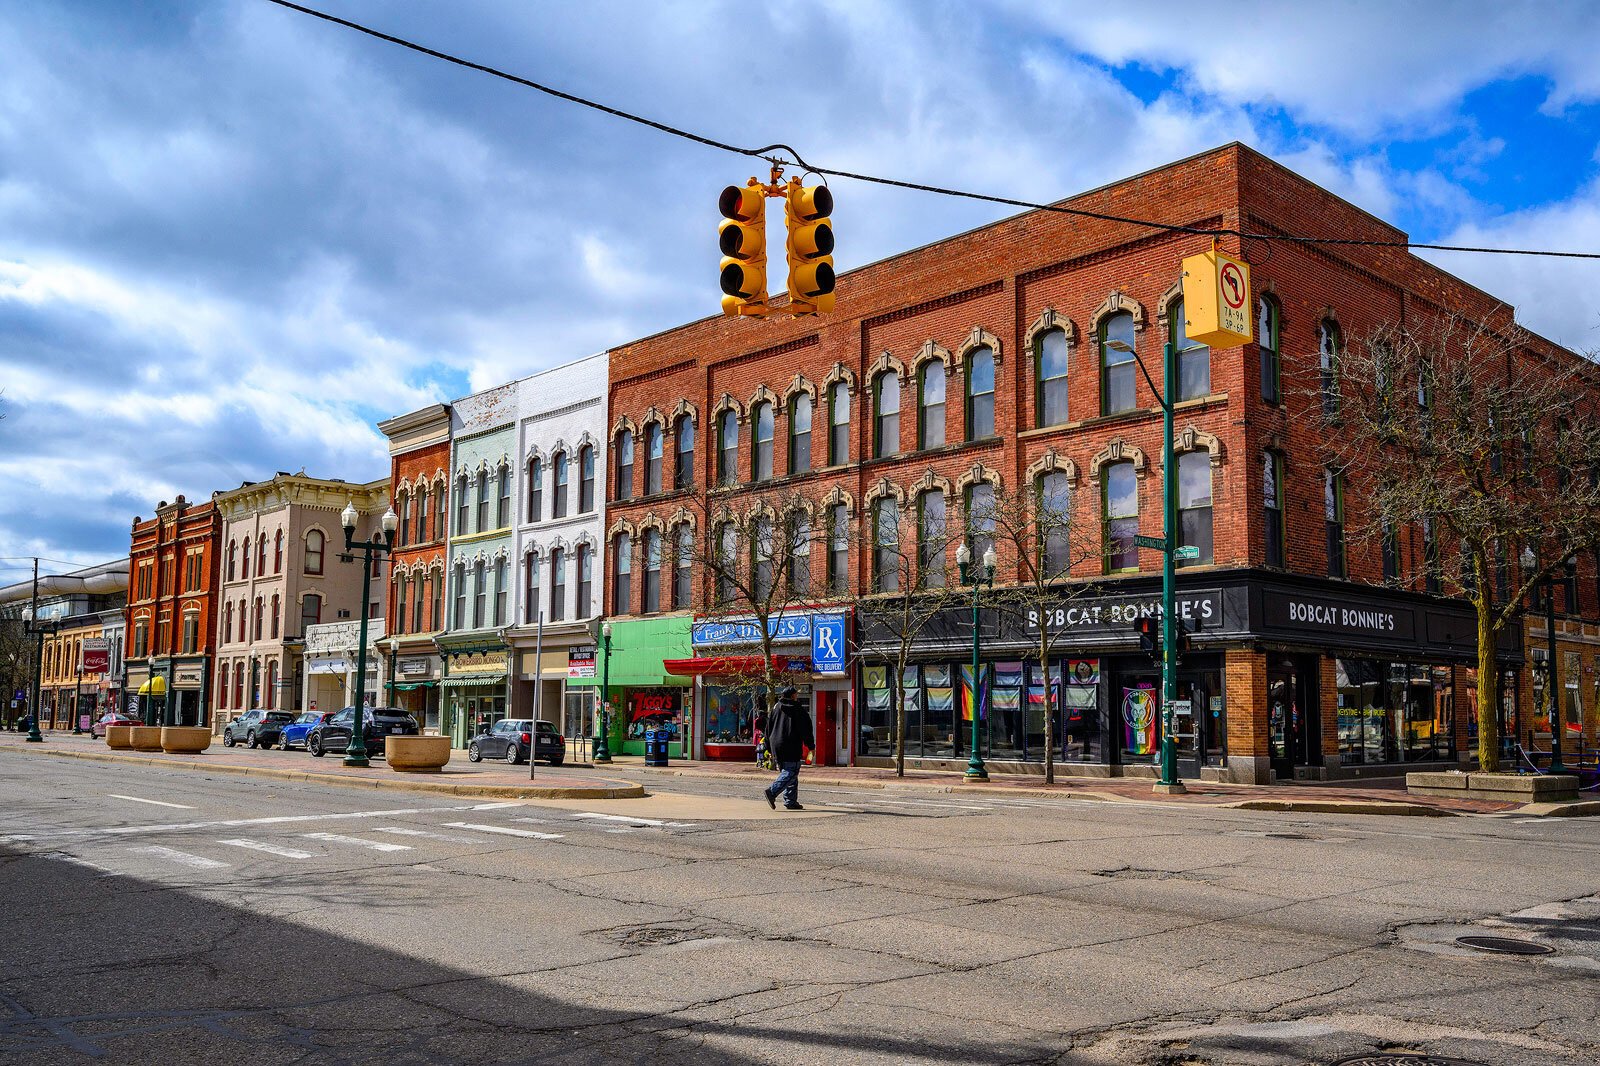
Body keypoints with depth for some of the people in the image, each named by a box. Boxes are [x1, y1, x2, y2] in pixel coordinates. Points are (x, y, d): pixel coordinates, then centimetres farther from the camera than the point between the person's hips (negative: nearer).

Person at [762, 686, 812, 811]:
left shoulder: (776, 708, 13)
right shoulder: (798, 709, -4)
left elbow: (768, 728, 15)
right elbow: (806, 730, -5)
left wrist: (770, 748, 20)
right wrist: (811, 745, 2)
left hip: (776, 747, 7)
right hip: (791, 748, -7)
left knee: (786, 772, 13)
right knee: (791, 772, -8)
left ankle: (790, 801, 9)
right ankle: (772, 791, -26)